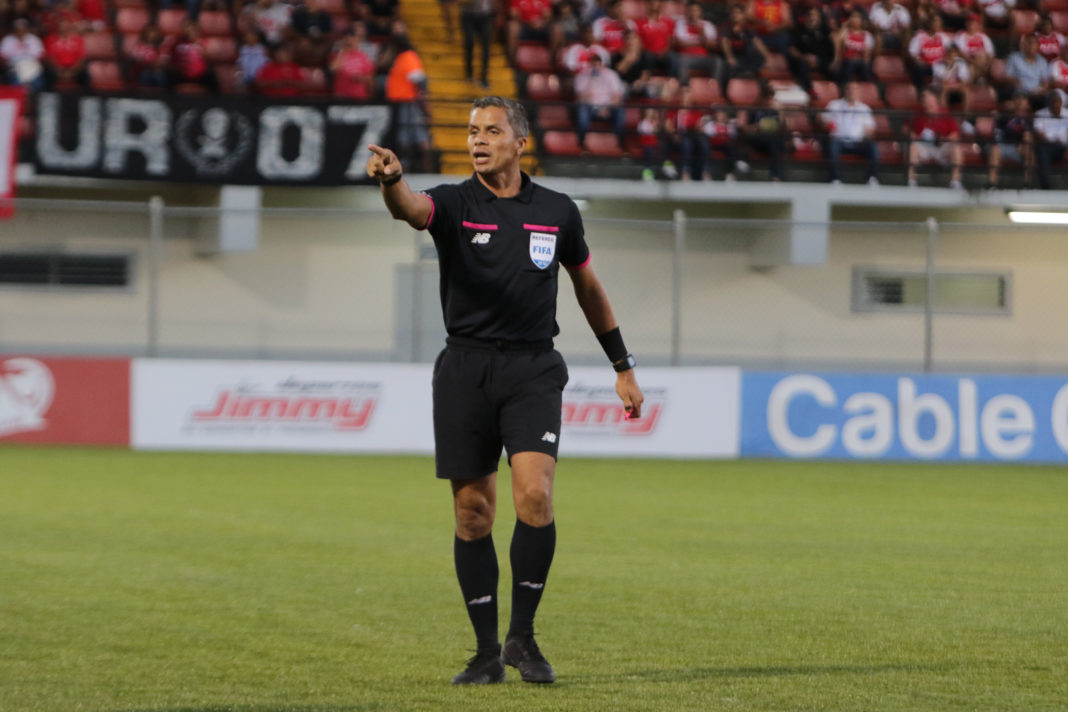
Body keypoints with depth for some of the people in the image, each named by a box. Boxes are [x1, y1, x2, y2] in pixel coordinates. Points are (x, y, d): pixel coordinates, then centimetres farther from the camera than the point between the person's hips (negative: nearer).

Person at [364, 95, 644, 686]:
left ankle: (522, 636, -3)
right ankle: (487, 653, 11)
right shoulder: (455, 204, 0)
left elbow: (587, 286, 20)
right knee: (472, 512, 2)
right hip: (465, 367, 0)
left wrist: (623, 367, 22)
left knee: (534, 495, -17)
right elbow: (411, 209, -24)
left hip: (533, 369, 0)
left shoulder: (557, 212, 7)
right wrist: (390, 179, -48)